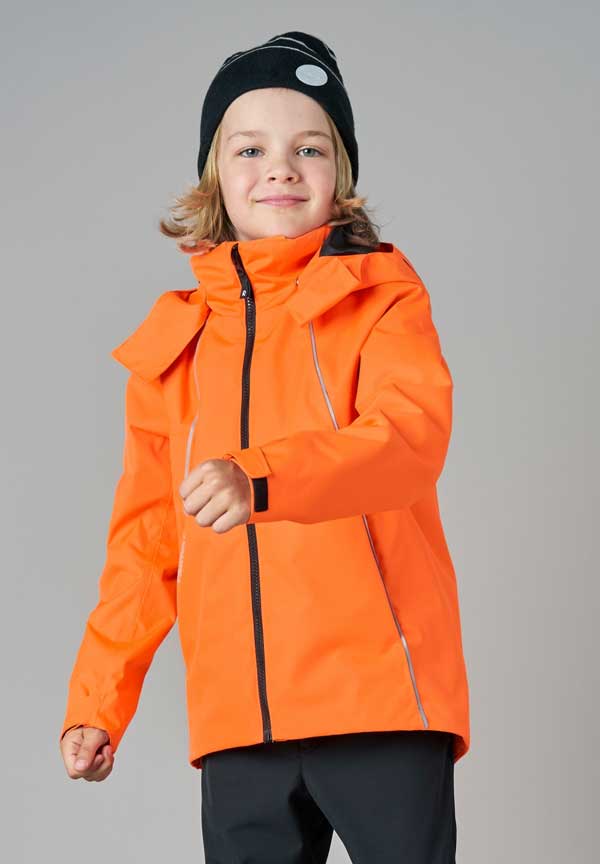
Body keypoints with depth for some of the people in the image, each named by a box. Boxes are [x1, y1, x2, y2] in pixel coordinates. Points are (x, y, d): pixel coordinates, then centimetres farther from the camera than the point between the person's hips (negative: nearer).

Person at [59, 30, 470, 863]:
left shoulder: (381, 297, 4)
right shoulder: (174, 342, 15)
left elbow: (411, 434, -16)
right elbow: (146, 539, 17)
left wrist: (261, 480, -33)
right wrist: (97, 700, 12)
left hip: (381, 697, -3)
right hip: (238, 724, 4)